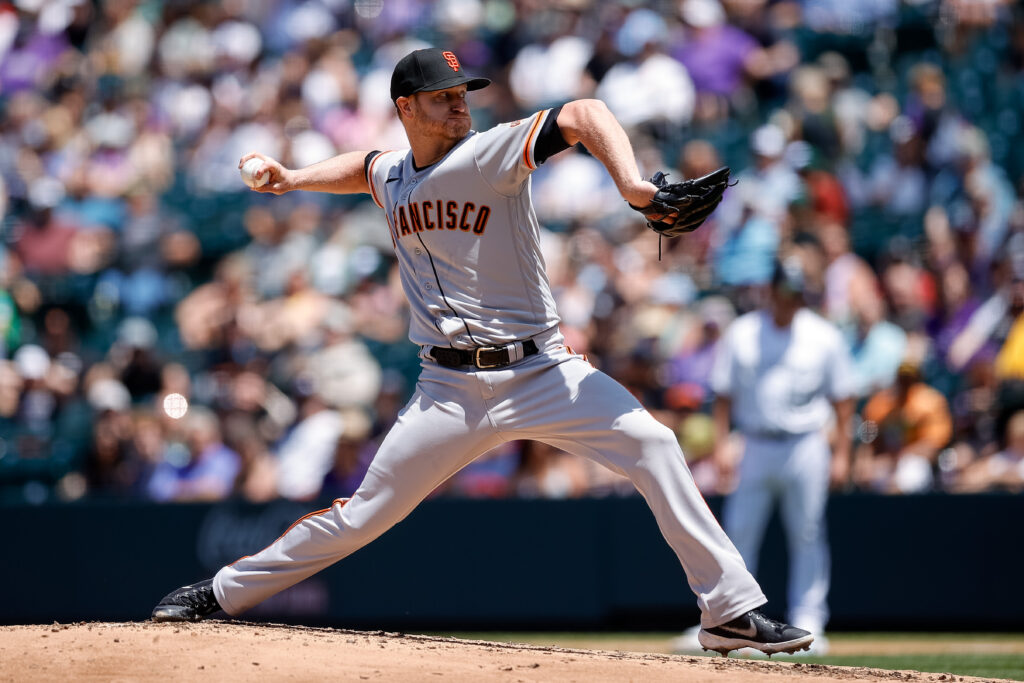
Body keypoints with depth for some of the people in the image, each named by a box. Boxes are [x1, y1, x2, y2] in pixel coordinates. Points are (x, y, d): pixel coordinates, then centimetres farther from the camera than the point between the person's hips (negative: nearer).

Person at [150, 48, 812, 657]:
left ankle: (732, 609, -17)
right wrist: (293, 179, 21)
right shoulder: (392, 176, 7)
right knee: (366, 512, 3)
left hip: (541, 372, -3)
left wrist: (631, 183, -40)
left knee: (652, 445, -22)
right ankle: (222, 594, 19)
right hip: (452, 389, 3)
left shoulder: (489, 155, -9)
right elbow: (366, 166, 34)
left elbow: (584, 115, -25)